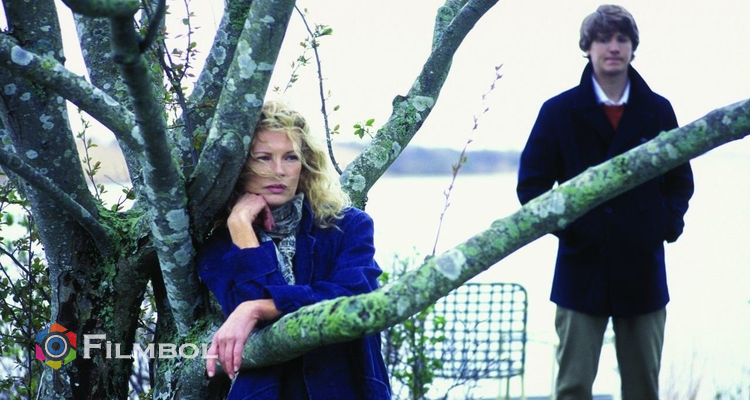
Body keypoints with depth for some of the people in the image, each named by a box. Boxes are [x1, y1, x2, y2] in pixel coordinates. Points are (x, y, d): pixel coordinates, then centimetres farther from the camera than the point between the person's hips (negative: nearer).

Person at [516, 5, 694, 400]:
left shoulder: (658, 110, 7)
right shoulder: (559, 111, 1)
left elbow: (680, 180, 14)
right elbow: (531, 184, 2)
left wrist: (667, 224, -4)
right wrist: (564, 225, -11)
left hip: (644, 269, 2)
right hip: (582, 269, -2)